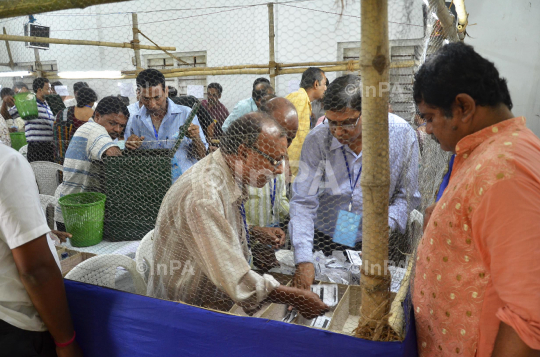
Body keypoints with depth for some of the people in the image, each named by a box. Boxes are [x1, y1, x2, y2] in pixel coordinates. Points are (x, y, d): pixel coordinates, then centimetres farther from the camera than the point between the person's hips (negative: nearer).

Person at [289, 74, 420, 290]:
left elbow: (407, 195, -1)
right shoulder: (317, 140, -13)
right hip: (326, 241, 0)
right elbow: (303, 202, -14)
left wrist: (387, 221, -21)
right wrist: (303, 260, -22)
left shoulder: (401, 135, -11)